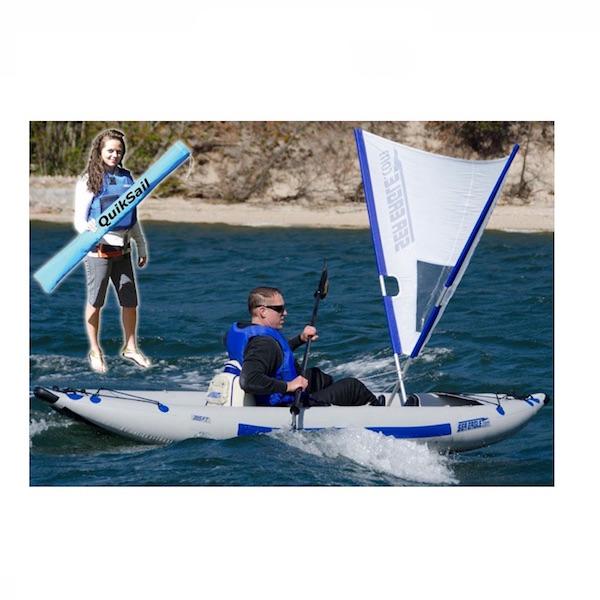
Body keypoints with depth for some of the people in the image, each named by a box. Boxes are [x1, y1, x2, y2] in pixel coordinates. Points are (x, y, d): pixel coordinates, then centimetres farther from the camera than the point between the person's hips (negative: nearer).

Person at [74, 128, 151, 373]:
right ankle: (95, 351, 15)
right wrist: (90, 233, -28)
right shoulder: (88, 180, -6)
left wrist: (142, 247, 19)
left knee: (130, 301, 6)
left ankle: (130, 347, 20)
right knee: (95, 302, 4)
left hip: (122, 249, 5)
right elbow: (79, 219, -7)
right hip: (98, 250, -5)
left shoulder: (126, 178, 10)